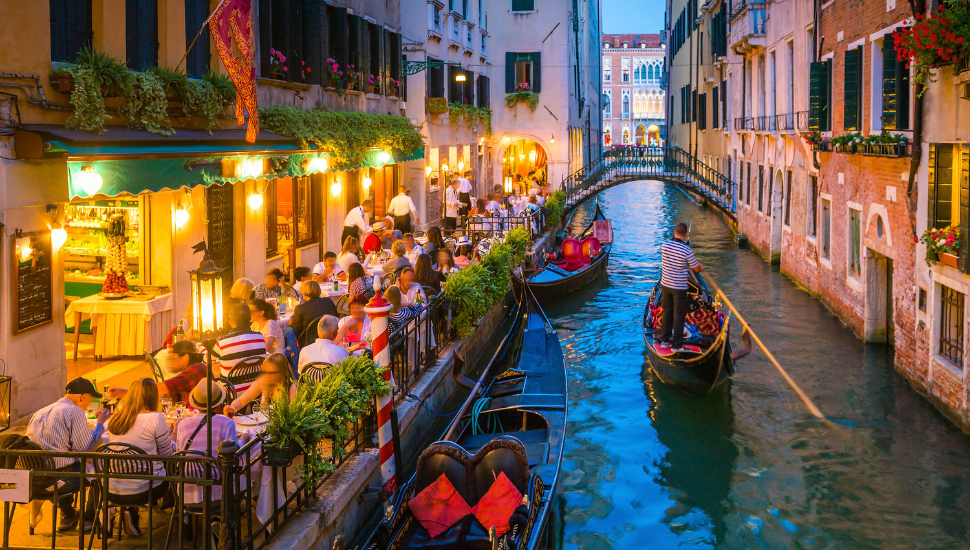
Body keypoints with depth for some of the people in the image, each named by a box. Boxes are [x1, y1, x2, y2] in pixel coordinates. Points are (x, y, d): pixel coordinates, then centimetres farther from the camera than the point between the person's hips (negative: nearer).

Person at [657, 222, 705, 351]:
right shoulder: (687, 251, -19)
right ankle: (676, 345, 9)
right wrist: (701, 266, 18)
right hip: (679, 288, -5)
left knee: (667, 312, 18)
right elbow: (696, 269, -8)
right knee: (678, 316, 5)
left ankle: (664, 340, 26)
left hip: (665, 285, 5)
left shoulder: (664, 246, -4)